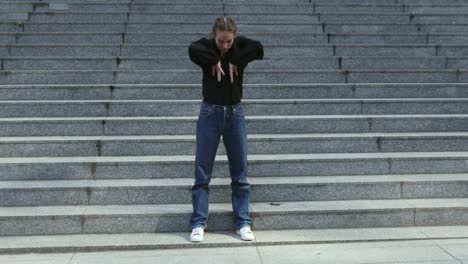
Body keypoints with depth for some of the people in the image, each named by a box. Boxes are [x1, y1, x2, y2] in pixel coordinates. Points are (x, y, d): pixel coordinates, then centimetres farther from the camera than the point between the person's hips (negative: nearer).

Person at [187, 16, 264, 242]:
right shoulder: (206, 46, -5)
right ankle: (198, 223, 11)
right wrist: (215, 61, -20)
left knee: (240, 173, 6)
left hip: (235, 114, 2)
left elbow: (259, 49, -20)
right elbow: (192, 50, -28)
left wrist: (234, 61, -18)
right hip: (210, 114, -1)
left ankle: (243, 223, 16)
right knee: (202, 173, 2)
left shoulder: (240, 45, -1)